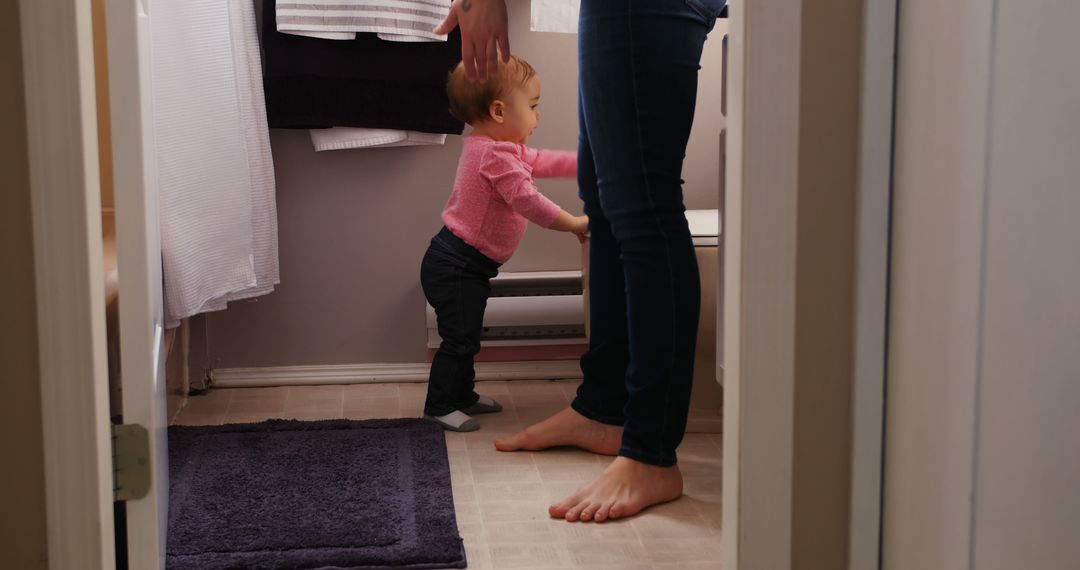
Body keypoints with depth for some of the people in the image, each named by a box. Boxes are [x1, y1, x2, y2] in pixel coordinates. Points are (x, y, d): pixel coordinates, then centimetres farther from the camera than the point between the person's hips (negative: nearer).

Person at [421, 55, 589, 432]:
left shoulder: (503, 150, 12)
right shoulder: (497, 156, -24)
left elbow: (545, 163, 17)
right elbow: (527, 202, -30)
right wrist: (574, 224, -22)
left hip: (464, 264, 11)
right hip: (456, 266, -11)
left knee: (466, 336, 20)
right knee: (460, 337, -6)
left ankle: (462, 395, 32)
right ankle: (439, 407, 2)